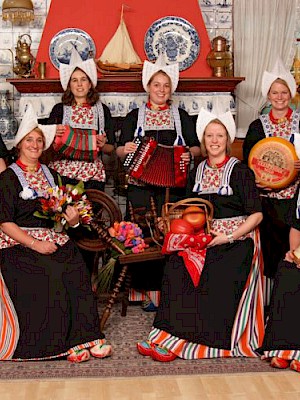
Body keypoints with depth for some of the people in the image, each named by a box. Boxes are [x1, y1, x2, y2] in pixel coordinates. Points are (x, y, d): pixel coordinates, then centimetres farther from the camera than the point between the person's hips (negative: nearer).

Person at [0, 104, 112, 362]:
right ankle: (66, 343, -20)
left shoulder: (51, 175, 19)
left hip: (52, 238, 4)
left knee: (77, 269, -25)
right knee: (51, 275, -29)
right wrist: (36, 245, -17)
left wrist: (72, 220, -5)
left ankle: (86, 336, -22)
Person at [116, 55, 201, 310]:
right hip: (141, 186, 0)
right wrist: (125, 150, -10)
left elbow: (197, 147, 12)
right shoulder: (135, 116, 13)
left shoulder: (181, 116, 14)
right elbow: (120, 151, 12)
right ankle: (148, 290, 4)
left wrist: (190, 153, -9)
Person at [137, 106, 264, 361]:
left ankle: (175, 340, -20)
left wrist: (229, 237, -16)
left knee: (212, 276, -28)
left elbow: (256, 214, -5)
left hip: (236, 238, -4)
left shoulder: (240, 171, -2)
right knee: (176, 267, -23)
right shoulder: (197, 172, 14)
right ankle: (168, 335, -20)